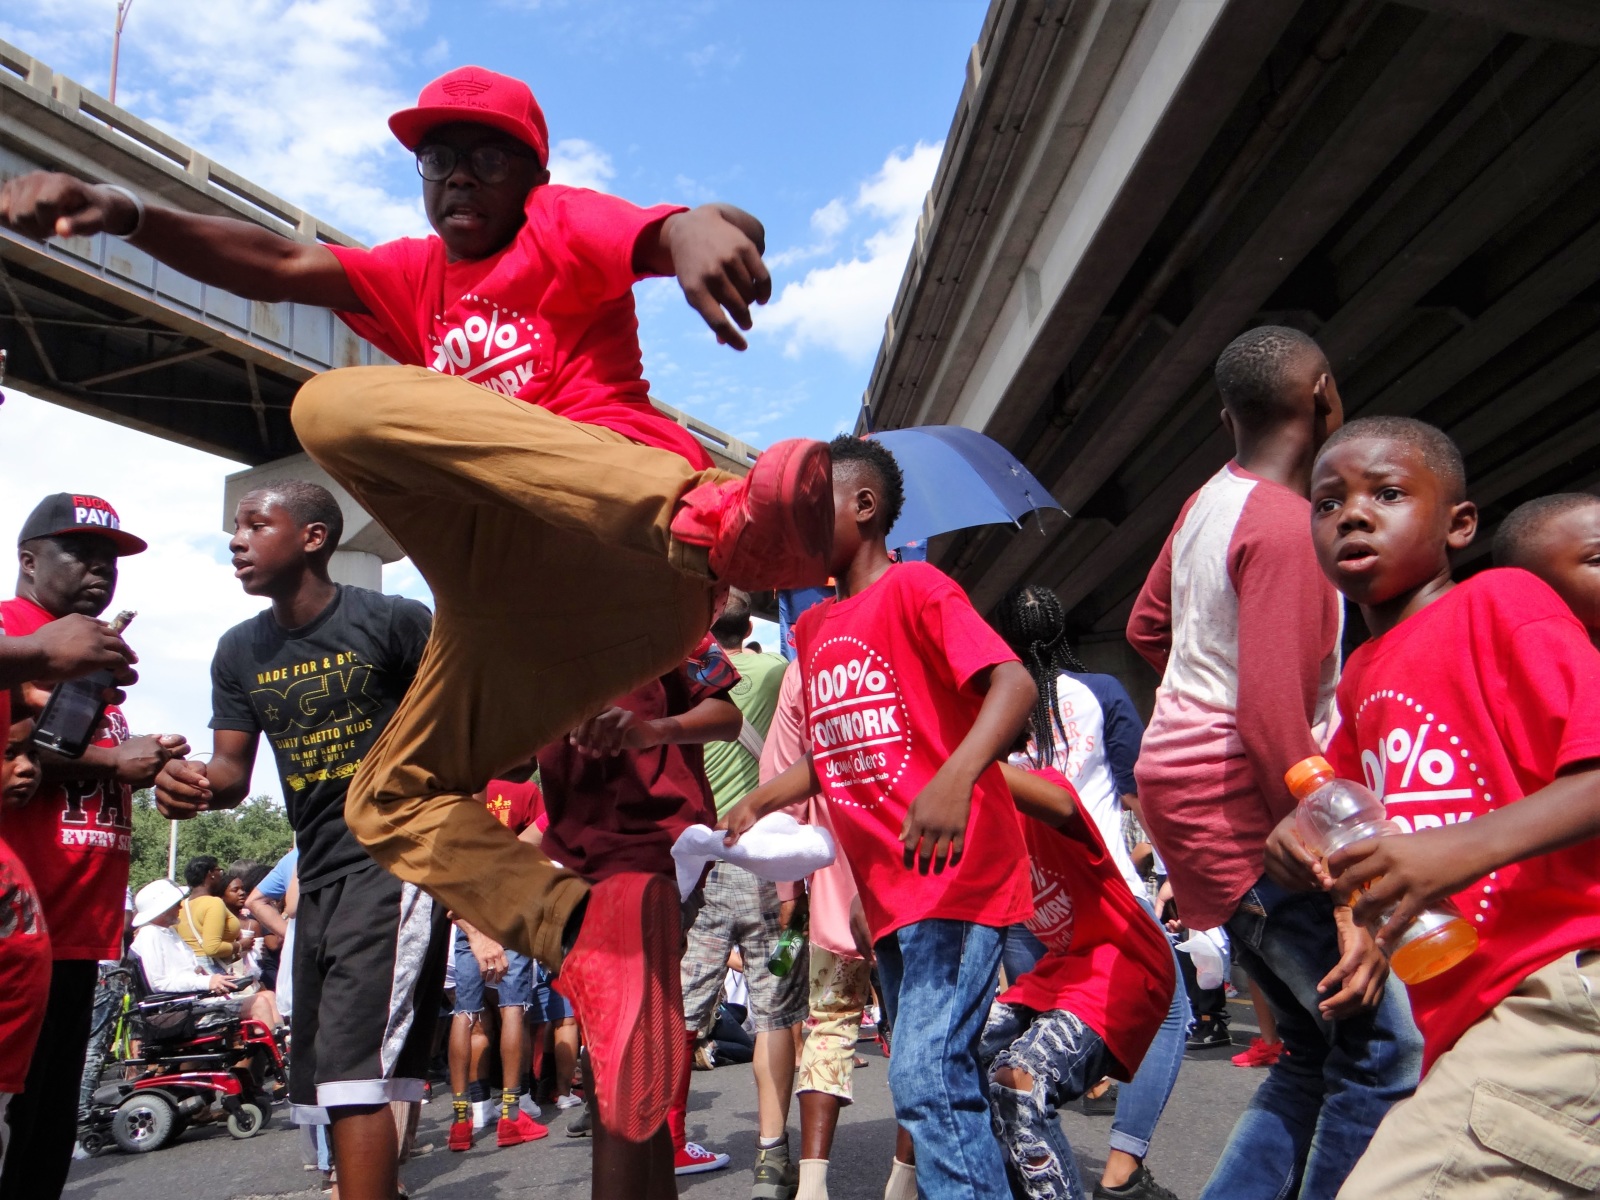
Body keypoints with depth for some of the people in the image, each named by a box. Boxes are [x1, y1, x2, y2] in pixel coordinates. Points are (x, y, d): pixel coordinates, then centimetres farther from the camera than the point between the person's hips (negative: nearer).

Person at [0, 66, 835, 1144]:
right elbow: (278, 267, 13)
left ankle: (703, 516, -45)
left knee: (343, 403, -30)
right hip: (527, 611, 8)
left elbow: (679, 230, -12)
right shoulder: (415, 278, 28)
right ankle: (581, 923, 2)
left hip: (605, 526, -8)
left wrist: (703, 231, -38)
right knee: (391, 802, 16)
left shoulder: (562, 227, 8)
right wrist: (129, 216, -5)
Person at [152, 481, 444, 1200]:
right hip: (317, 873, 7)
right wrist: (193, 785, -12)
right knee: (320, 1084, 15)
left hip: (395, 860, -7)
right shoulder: (239, 652, 11)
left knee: (353, 1077, -15)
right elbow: (232, 772, 10)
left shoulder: (395, 621, -7)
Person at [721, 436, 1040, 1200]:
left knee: (927, 1075, -16)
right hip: (885, 887, 8)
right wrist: (758, 803, 8)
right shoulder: (812, 628, 14)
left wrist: (955, 779, -38)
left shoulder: (913, 586, -9)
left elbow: (1014, 684, -22)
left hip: (956, 872, -8)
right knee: (941, 1079, 16)